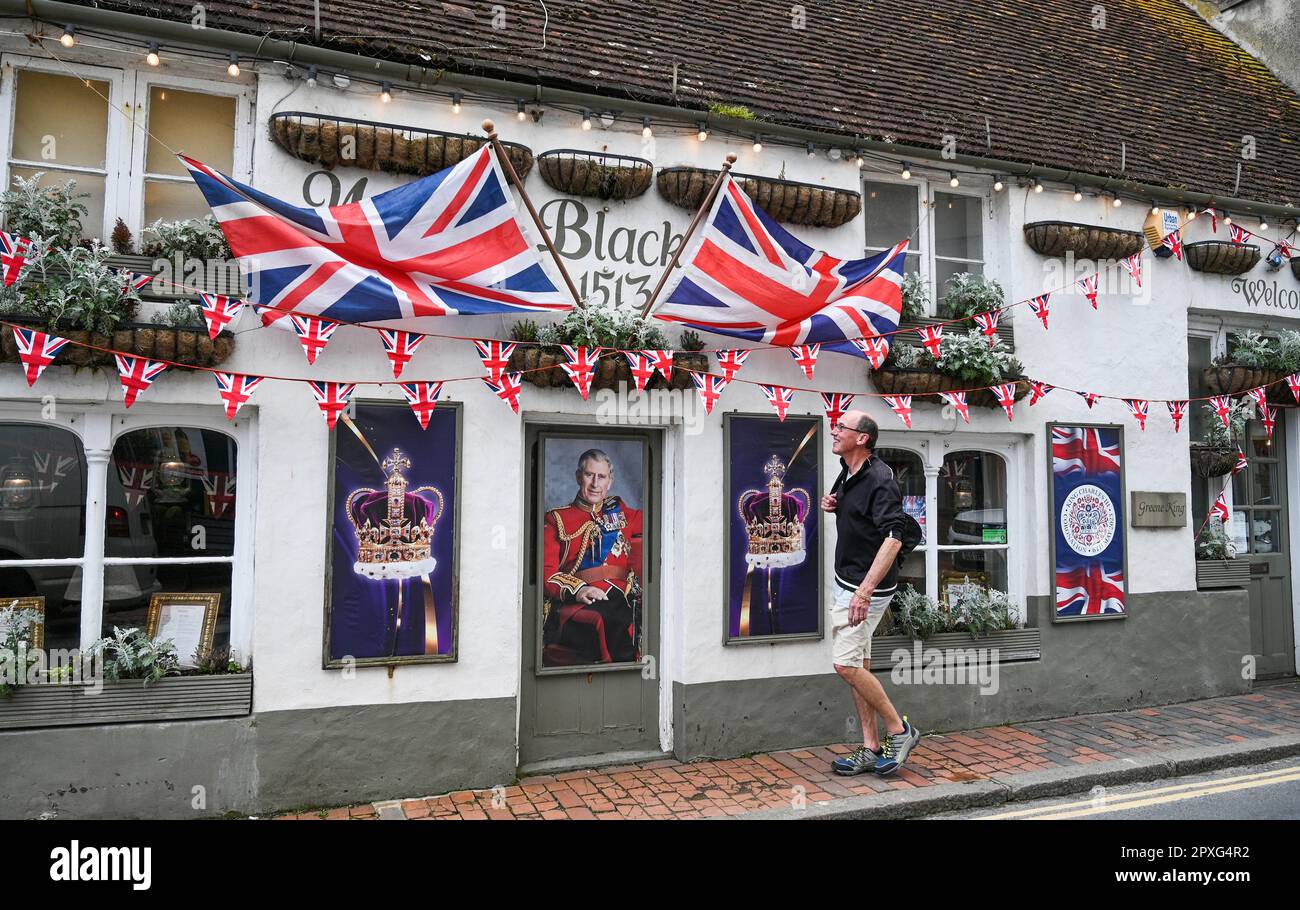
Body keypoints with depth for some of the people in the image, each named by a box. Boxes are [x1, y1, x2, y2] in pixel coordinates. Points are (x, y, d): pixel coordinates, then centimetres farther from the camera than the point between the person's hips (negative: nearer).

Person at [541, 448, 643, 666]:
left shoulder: (620, 512, 27)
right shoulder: (557, 519, 17)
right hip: (577, 605, -3)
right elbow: (546, 572, 4)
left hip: (622, 599, 3)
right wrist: (577, 589, -12)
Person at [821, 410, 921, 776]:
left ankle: (899, 731, 9)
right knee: (858, 665, 12)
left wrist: (864, 591, -32)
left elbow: (893, 539, -27)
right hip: (847, 581, 10)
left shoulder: (880, 480, -19)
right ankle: (871, 749, 20)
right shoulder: (848, 473, 9)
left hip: (867, 587, -10)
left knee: (846, 664, -9)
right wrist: (831, 505, 4)